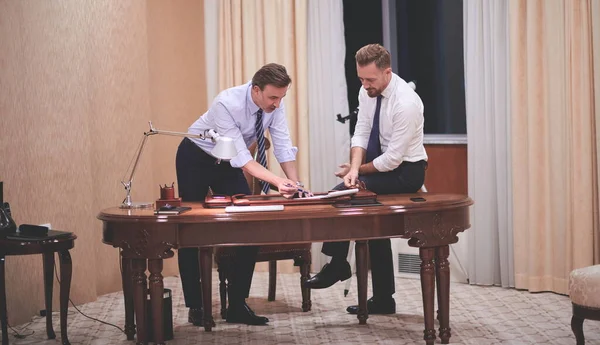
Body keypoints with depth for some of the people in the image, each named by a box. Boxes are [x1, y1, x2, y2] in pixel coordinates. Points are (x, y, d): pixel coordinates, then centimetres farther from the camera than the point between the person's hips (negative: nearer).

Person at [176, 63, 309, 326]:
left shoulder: (275, 104, -18)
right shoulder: (227, 104, -35)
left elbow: (283, 147, -16)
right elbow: (241, 156, -38)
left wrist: (294, 183, -31)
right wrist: (278, 181, -48)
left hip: (227, 163, 6)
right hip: (195, 159, -5)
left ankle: (238, 305, 0)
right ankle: (195, 306, 9)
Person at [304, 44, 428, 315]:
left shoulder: (405, 103, -26)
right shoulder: (367, 91, -2)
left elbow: (393, 159, -25)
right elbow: (361, 133, -1)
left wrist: (358, 170, -12)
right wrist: (355, 168, -19)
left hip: (405, 172, -8)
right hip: (383, 165, 8)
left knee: (341, 195, -20)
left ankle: (337, 266, -4)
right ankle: (383, 300, 18)